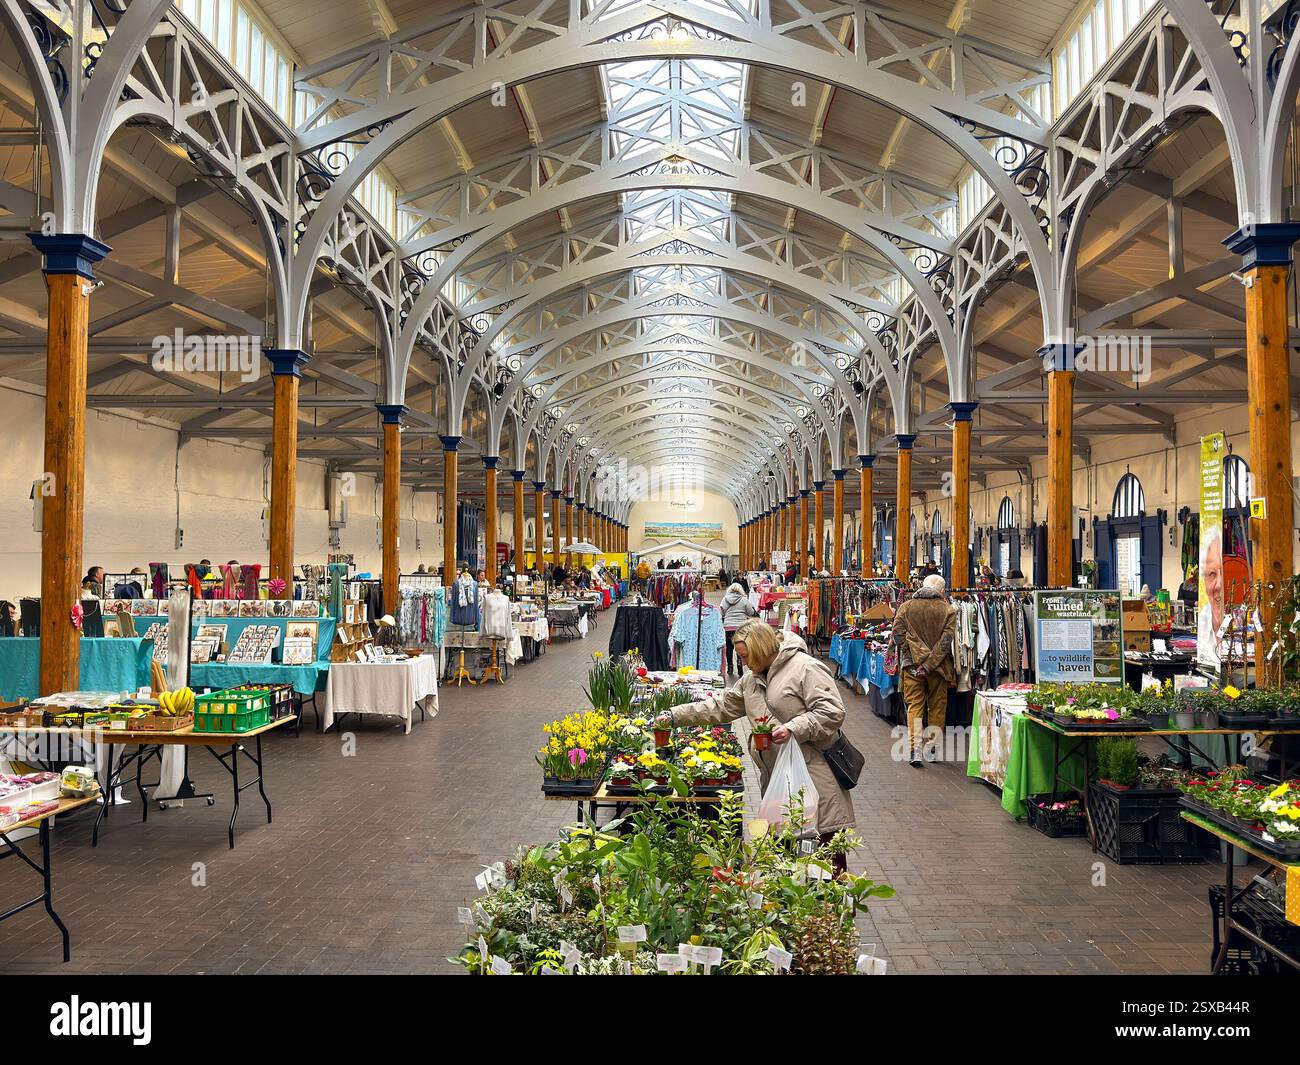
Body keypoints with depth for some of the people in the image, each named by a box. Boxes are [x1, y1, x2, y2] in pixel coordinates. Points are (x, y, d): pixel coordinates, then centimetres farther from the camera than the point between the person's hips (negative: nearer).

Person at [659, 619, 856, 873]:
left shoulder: (806, 668, -10)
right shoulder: (752, 678, 17)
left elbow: (832, 712, -15)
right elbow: (721, 707, 20)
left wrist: (793, 729, -23)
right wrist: (675, 716, 14)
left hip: (813, 770, -7)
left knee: (826, 839, -4)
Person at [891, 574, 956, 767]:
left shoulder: (906, 607, 0)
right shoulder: (948, 610, -4)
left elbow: (898, 635, -7)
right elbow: (945, 641, -12)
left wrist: (915, 655, -4)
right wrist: (929, 664, -13)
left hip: (912, 664, 0)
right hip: (938, 665, 0)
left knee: (914, 706, 5)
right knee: (937, 708, 13)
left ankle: (915, 749, -6)